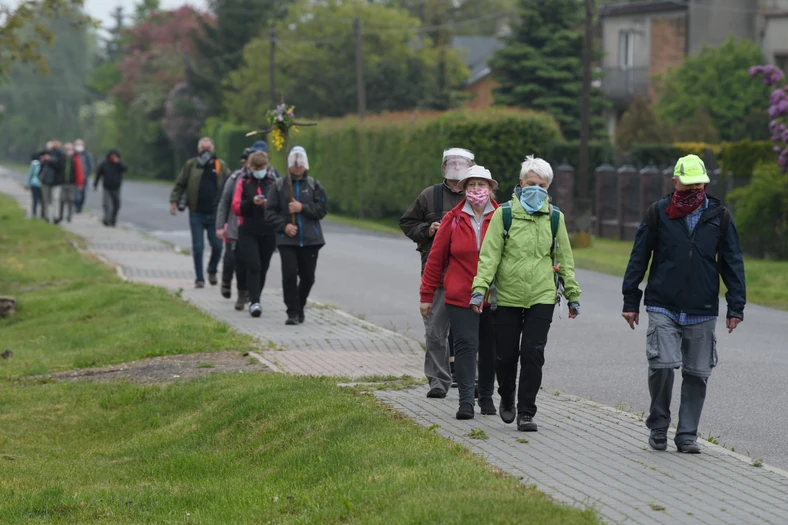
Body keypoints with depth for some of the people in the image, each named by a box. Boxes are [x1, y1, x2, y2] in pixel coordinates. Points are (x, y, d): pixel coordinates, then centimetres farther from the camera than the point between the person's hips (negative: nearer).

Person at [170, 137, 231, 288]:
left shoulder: (221, 166, 6)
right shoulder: (191, 165, 3)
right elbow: (180, 184, 5)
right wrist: (174, 201, -2)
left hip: (215, 214, 1)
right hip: (197, 213, -1)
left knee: (217, 246, 2)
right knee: (198, 247, 1)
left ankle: (212, 271, 28)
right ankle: (199, 278, 10)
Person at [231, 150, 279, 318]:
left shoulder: (274, 183, 6)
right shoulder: (243, 183, 4)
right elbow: (236, 208, -1)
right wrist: (251, 202, -17)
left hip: (268, 233, 2)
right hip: (248, 233, -2)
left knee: (263, 268, 8)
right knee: (253, 266, -14)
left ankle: (255, 299, 24)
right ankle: (254, 302, -18)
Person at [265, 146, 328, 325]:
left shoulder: (314, 184, 5)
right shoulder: (280, 185, 3)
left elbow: (323, 209, 0)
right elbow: (270, 211, 1)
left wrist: (302, 208, -13)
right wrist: (284, 225, -13)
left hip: (310, 239, 2)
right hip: (287, 239, -1)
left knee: (307, 276, 7)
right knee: (289, 275, -11)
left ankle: (300, 307, 28)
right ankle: (293, 312, -6)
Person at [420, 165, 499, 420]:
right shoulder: (453, 220, 2)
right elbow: (436, 259, 6)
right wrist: (427, 296, 6)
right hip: (460, 296, -1)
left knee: (489, 348, 9)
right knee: (466, 345, -8)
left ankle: (486, 397, 23)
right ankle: (466, 401, -9)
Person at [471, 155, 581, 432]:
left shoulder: (555, 217, 6)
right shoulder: (504, 214, -1)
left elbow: (564, 259, 14)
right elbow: (489, 255, -5)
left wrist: (573, 295, 14)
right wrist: (480, 288, -15)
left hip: (542, 297, 1)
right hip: (507, 297, -1)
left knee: (533, 355, -6)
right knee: (506, 354, 5)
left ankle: (526, 413, 2)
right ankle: (507, 398, 33)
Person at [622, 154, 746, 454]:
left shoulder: (719, 216, 6)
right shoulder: (658, 213, 3)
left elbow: (732, 263, 10)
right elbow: (638, 258, 7)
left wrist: (736, 306, 4)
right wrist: (630, 301, 5)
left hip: (702, 311, 2)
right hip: (663, 308, -2)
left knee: (697, 374, 3)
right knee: (663, 365, -14)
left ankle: (687, 434, 14)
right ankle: (658, 426, 6)